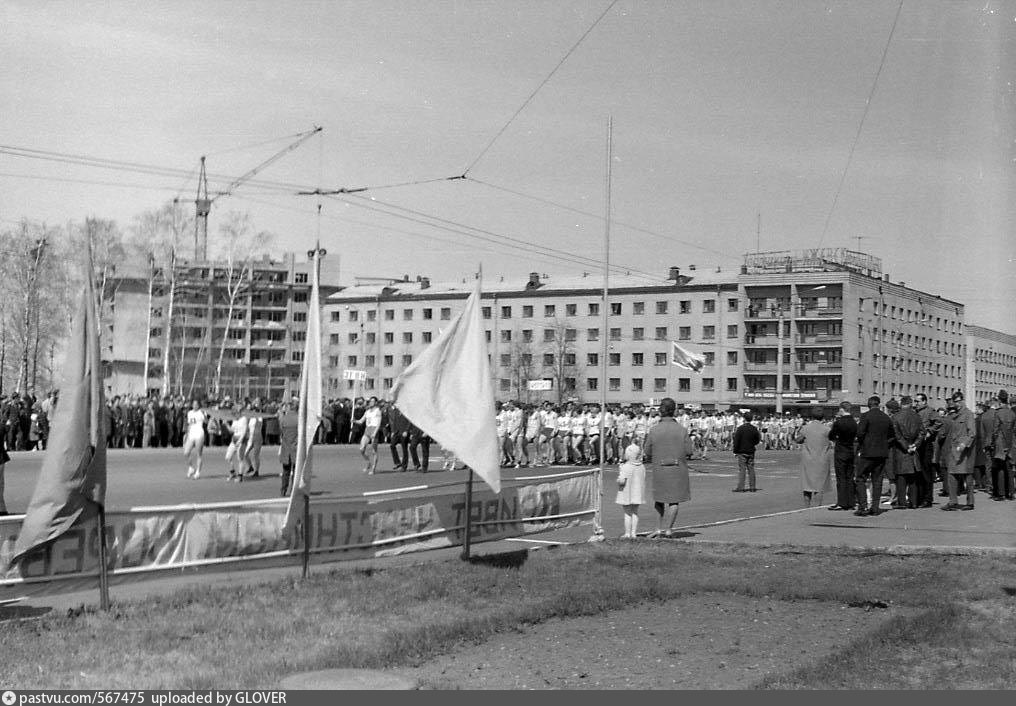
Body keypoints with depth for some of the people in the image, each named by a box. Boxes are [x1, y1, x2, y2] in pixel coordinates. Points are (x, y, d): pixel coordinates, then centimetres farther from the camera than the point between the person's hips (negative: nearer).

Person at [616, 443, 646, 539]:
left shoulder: (625, 467, -20)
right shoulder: (642, 467, 0)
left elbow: (621, 481, -25)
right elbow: (643, 480, 5)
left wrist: (618, 479, -5)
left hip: (627, 493, -5)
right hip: (637, 493, 5)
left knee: (627, 513, 4)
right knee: (635, 513, 13)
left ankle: (627, 533, 7)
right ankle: (634, 533, 13)